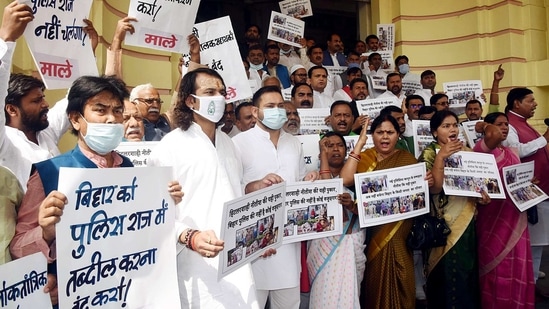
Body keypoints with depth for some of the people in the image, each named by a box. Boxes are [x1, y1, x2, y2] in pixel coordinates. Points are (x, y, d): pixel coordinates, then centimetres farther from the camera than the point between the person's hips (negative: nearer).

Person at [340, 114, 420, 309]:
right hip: (372, 230, -1)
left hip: (398, 233, 1)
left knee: (399, 280, 4)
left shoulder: (407, 159, 7)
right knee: (375, 279, 5)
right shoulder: (364, 157, 3)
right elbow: (345, 180, -16)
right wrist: (359, 144, -13)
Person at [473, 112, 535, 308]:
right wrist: (484, 127, -12)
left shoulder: (513, 152, 15)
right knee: (496, 264, 0)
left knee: (515, 264, 11)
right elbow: (496, 136, -32)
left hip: (514, 216, 7)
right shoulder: (483, 150, -9)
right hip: (494, 215, -7)